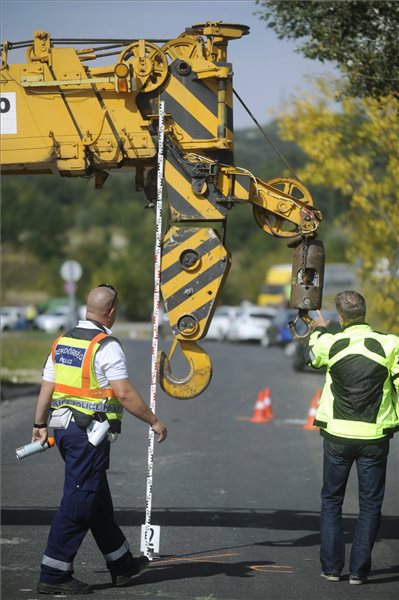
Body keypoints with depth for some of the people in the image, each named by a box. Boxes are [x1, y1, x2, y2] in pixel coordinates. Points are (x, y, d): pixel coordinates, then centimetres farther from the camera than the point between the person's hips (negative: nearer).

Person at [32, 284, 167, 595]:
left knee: (99, 500, 17)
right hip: (90, 432, -9)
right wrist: (154, 421, -8)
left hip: (63, 427, 9)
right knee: (78, 502, -5)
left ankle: (122, 564, 29)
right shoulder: (106, 346, -14)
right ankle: (54, 575, -4)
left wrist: (40, 424, 21)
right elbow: (125, 394, -18)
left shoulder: (63, 341, 10)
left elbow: (47, 387, 12)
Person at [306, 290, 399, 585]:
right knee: (370, 504, 9)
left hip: (337, 434, 1)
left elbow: (314, 355, 17)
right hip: (375, 437, -1)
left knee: (331, 500, 15)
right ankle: (359, 570, 7)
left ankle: (331, 566, 12)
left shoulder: (330, 344, -6)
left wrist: (320, 329, 37)